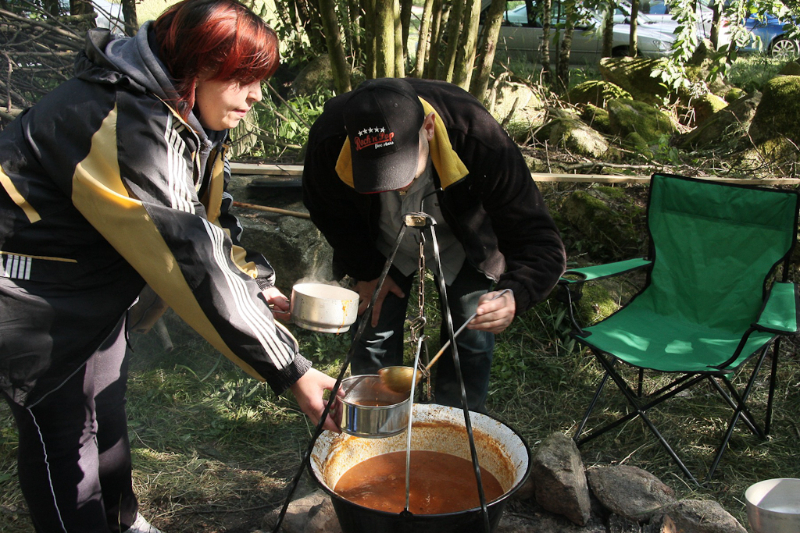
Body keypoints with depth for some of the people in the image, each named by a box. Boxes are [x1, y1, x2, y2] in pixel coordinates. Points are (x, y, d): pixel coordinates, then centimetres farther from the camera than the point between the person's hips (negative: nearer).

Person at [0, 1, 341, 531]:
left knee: (106, 410, 21)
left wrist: (255, 285, -9)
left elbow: (208, 220, 7)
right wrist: (290, 371, -34)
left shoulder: (188, 117, -2)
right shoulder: (124, 124, -33)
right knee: (62, 433, 2)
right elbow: (194, 263, -37)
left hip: (94, 287, 9)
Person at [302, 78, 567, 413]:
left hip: (460, 247, -1)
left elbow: (543, 246, -39)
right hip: (383, 248, 1)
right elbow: (329, 212, -10)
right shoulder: (329, 140, -36)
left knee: (471, 342, 3)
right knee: (374, 342, 4)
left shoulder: (479, 138, -42)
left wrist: (514, 296, -59)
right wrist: (367, 271, -7)